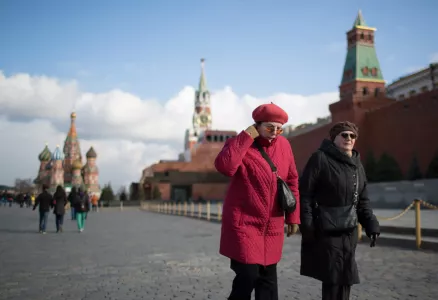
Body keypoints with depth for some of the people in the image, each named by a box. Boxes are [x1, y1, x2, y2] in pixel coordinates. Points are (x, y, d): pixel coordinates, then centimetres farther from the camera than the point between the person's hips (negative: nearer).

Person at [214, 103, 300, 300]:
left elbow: (292, 181, 12)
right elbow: (224, 166, -31)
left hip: (272, 227, 5)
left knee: (268, 278, 12)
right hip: (244, 224, -5)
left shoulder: (284, 145, 5)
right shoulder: (240, 144, -11)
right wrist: (246, 137, -25)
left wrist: (293, 215, 8)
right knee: (247, 277, -8)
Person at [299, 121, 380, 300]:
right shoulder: (320, 158, -9)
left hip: (349, 230, 7)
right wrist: (307, 225, -18)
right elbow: (304, 193, -13)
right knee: (333, 277, -1)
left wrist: (371, 223, 5)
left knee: (346, 276, 11)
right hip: (325, 229, -6)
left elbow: (362, 200, 17)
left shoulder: (357, 164, 13)